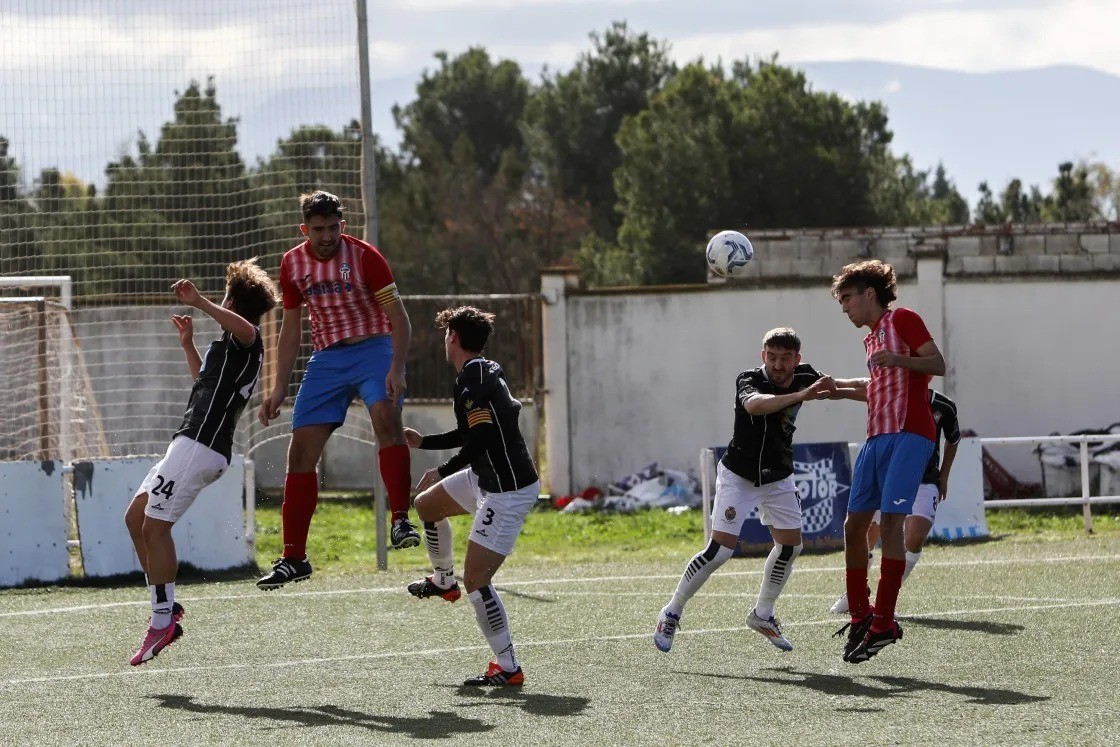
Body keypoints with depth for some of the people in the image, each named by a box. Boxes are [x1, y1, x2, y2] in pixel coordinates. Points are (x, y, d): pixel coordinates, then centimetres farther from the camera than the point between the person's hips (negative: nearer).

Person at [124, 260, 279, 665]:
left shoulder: (243, 340, -8)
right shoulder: (235, 349, 24)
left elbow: (244, 328, -36)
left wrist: (200, 303, -42)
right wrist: (188, 345, 39)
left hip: (199, 445, -11)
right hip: (196, 443, 11)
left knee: (155, 525, -11)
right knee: (136, 516, 14)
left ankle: (163, 621, -9)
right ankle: (165, 605, 14)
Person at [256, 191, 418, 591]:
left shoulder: (364, 256, -10)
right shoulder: (292, 264, 4)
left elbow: (398, 318, -10)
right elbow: (290, 329, 14)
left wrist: (396, 369, -24)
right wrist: (279, 389, 11)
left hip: (373, 348, -4)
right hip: (326, 358, 4)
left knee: (386, 415, -34)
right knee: (301, 449, -3)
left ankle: (401, 521, -32)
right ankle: (293, 557, 6)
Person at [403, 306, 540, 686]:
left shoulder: (471, 379, -19)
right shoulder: (485, 373, 11)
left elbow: (481, 437, -26)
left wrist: (443, 472, -13)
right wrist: (423, 442, 27)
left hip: (508, 491, -11)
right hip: (487, 478, 11)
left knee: (476, 581, -13)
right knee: (425, 504, 29)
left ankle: (507, 668, -10)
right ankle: (443, 580, 47)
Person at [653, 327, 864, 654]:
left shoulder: (803, 377, -8)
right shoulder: (749, 381, -25)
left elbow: (833, 387, 14)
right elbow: (754, 404, -49)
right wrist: (800, 396, -61)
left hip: (778, 477, 6)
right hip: (738, 475, -6)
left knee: (790, 544, 3)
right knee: (719, 549, -13)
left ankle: (762, 615, 21)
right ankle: (671, 614, 1)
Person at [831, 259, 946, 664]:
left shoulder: (902, 319, 0)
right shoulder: (871, 338, 24)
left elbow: (938, 364, -10)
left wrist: (897, 359, -23)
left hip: (908, 435, -9)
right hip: (876, 437, 9)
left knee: (890, 521, -15)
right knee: (854, 524, 5)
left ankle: (883, 623, -14)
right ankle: (860, 615, 16)